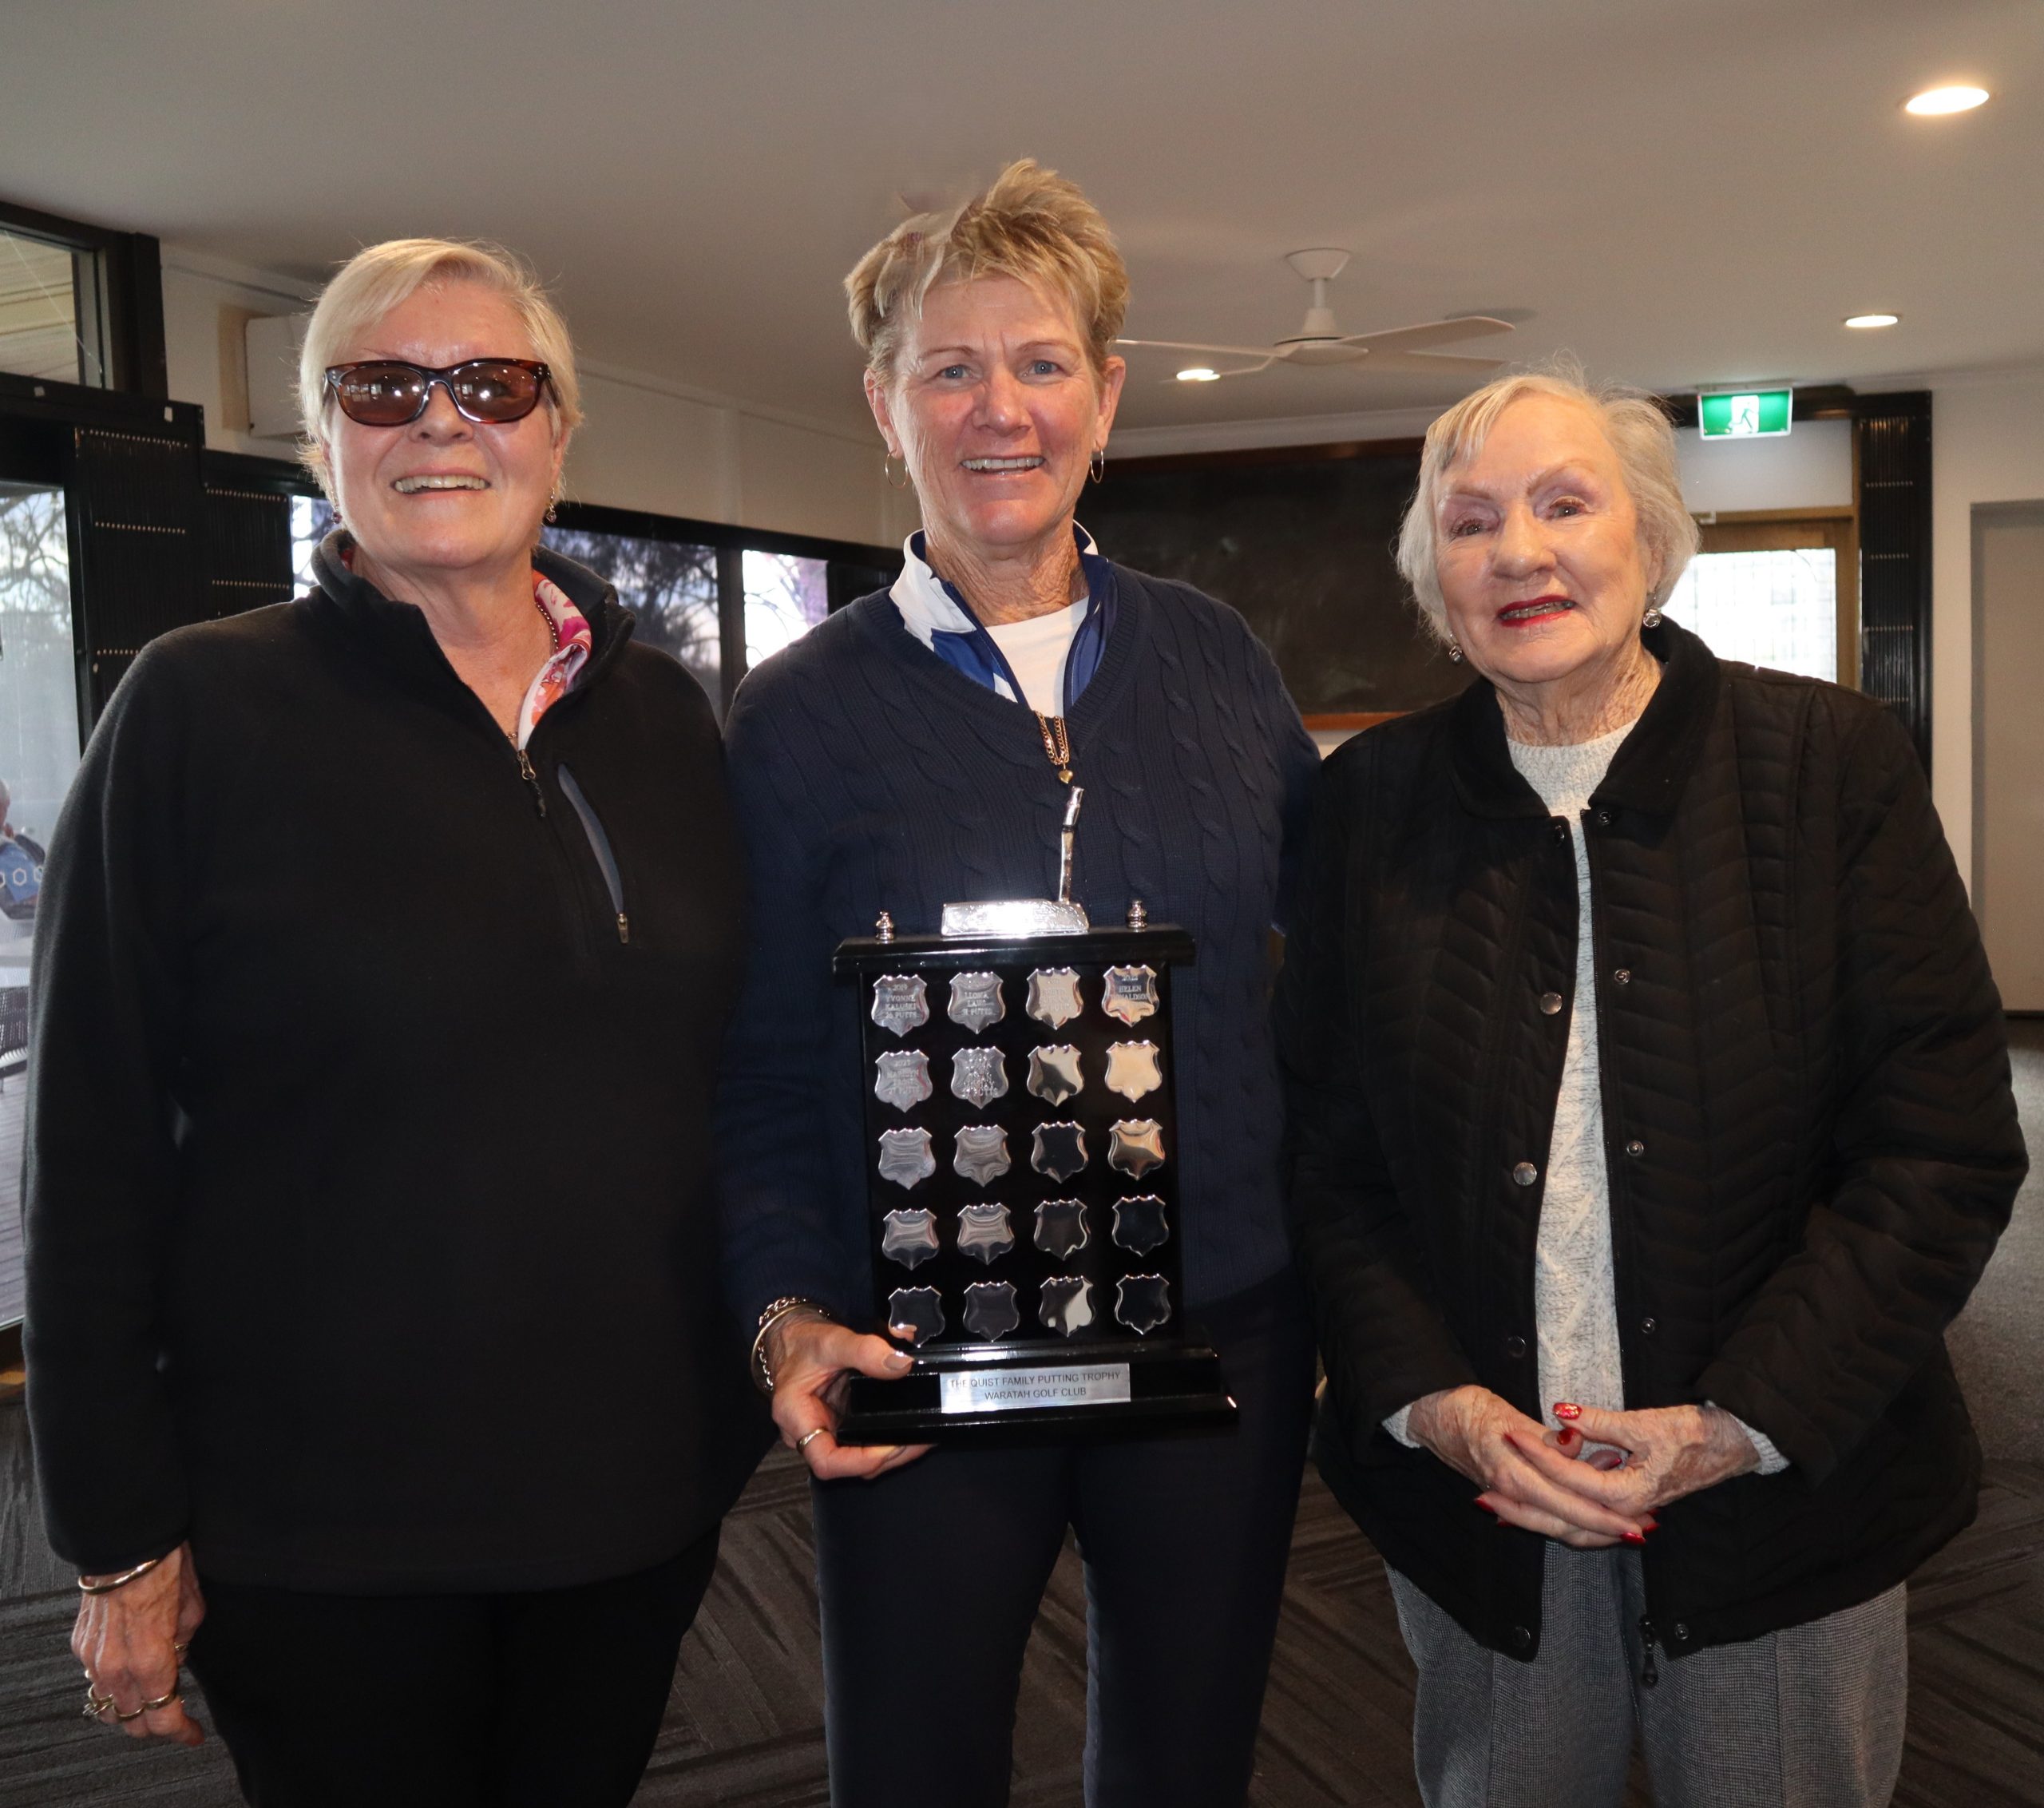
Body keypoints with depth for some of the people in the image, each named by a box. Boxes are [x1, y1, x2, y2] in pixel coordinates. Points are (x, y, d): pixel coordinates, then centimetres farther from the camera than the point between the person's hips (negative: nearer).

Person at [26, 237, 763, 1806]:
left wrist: (775, 1340, 5)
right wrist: (121, 1535, -7)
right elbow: (95, 1142, -8)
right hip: (323, 1520, -3)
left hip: (639, 1481, 4)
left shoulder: (662, 711, 4)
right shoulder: (202, 709, -8)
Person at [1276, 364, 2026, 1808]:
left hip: (1788, 1499, -1)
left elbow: (1946, 1139, -8)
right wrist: (1430, 1403, -10)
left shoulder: (1835, 762, -6)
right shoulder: (1377, 799, -1)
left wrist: (1746, 1423, -14)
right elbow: (1324, 1148, 1)